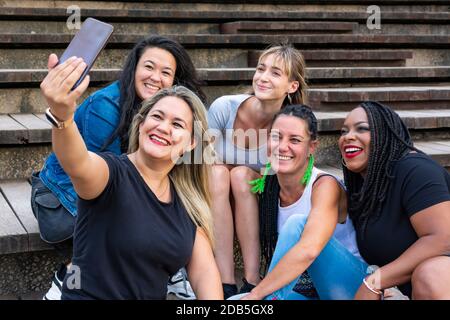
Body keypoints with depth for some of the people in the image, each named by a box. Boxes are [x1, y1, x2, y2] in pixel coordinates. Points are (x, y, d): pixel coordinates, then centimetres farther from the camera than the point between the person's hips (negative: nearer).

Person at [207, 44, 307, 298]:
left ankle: (252, 281, -31)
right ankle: (226, 283, -33)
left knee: (242, 175, -30)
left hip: (255, 206, 0)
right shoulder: (224, 107, -21)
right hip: (214, 203, 0)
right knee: (218, 172, -31)